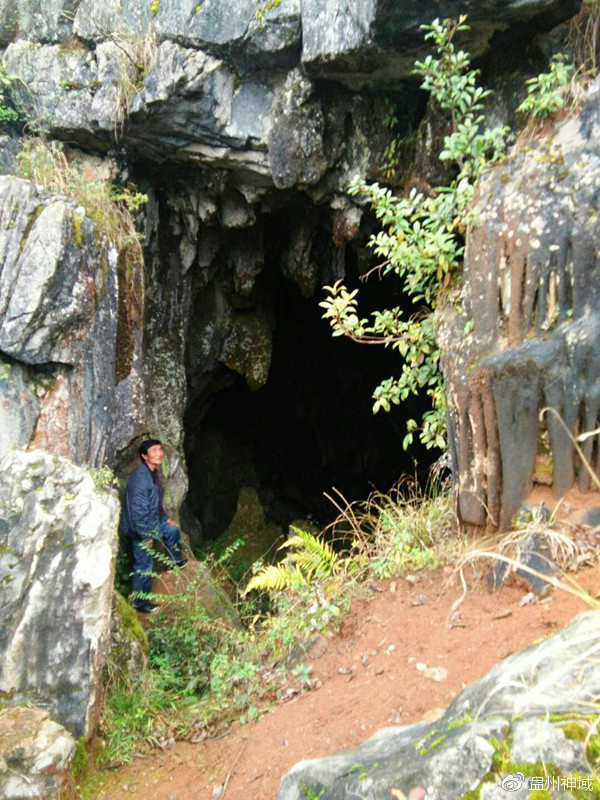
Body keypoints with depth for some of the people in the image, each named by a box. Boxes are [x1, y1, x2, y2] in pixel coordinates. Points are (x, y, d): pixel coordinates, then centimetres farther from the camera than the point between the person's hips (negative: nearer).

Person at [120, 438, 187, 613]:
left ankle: (176, 560, 50)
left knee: (172, 530, 27)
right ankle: (139, 602, 16)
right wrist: (146, 535, -24)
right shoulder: (141, 477, -28)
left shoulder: (153, 474, 4)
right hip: (141, 527, -10)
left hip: (153, 521, 10)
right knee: (144, 566, 1)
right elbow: (138, 509, -29)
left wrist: (166, 518, 25)